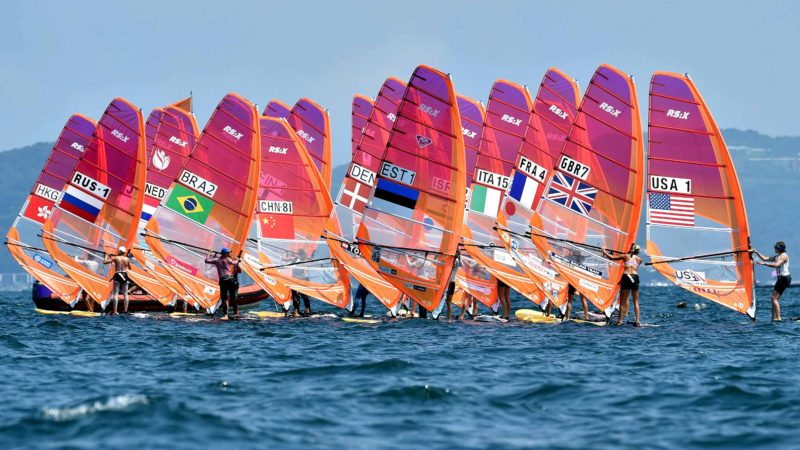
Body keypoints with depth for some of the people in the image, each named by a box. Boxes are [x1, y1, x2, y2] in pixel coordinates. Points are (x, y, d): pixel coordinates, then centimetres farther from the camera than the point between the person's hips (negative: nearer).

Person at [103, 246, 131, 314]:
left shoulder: (115, 258, -5)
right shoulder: (127, 259, 3)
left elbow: (104, 262, -5)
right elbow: (130, 267, 17)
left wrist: (107, 256, 12)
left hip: (117, 275, -3)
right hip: (125, 275, 3)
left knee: (116, 294, -4)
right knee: (125, 294, 10)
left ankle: (115, 311, -11)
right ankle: (125, 309, 7)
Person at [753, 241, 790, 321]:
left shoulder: (784, 256, -11)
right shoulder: (777, 257, 18)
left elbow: (776, 265, -26)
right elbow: (765, 258, 20)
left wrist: (764, 263, -27)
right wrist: (756, 252, 12)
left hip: (785, 278, -10)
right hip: (780, 278, 10)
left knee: (774, 298, -13)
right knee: (775, 298, 6)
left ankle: (777, 318, -15)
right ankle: (774, 318, 5)